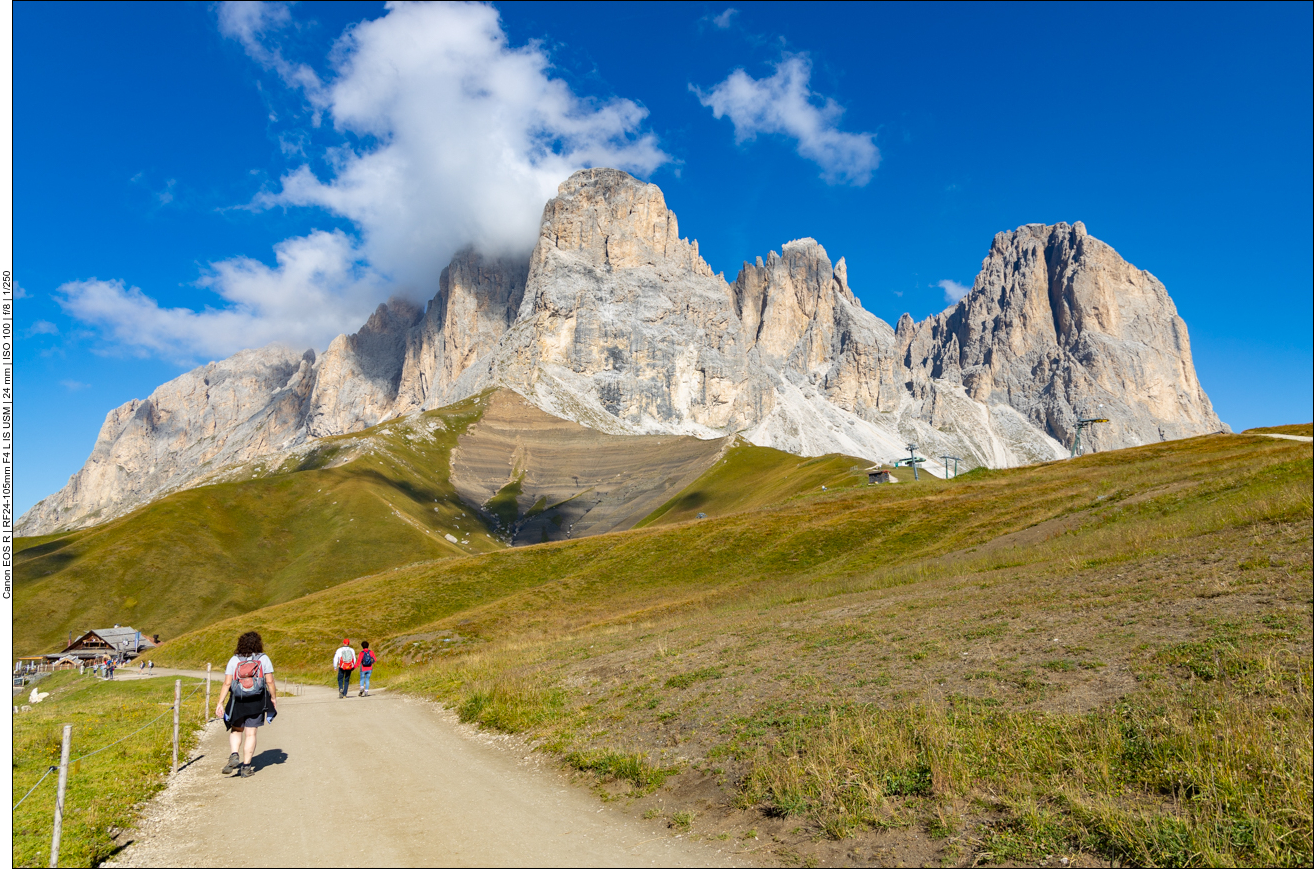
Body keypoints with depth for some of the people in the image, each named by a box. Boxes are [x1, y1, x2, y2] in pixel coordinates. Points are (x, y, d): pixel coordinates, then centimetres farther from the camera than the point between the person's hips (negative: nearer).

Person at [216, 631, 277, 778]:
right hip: (257, 702, -1)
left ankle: (234, 755, -1)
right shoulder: (263, 659, -3)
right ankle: (246, 767, 8)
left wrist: (220, 703, -2)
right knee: (250, 734, 6)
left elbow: (227, 683, -7)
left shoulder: (234, 660, -1)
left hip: (237, 701, 1)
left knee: (236, 730, 20)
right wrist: (274, 699, 6)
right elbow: (270, 682, -5)